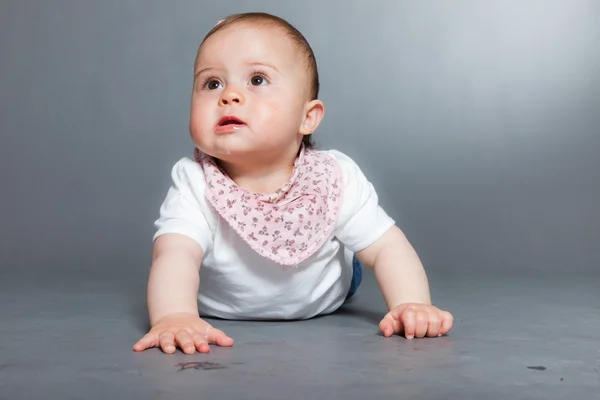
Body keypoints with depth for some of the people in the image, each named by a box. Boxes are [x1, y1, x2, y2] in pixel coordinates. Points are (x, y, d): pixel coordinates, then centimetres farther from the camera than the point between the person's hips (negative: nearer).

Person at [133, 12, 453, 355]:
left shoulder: (336, 180, -25)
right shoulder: (194, 184, -28)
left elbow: (387, 248, -21)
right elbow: (175, 255, -41)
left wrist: (412, 305, -41)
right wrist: (175, 316, -63)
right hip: (222, 321, 0)